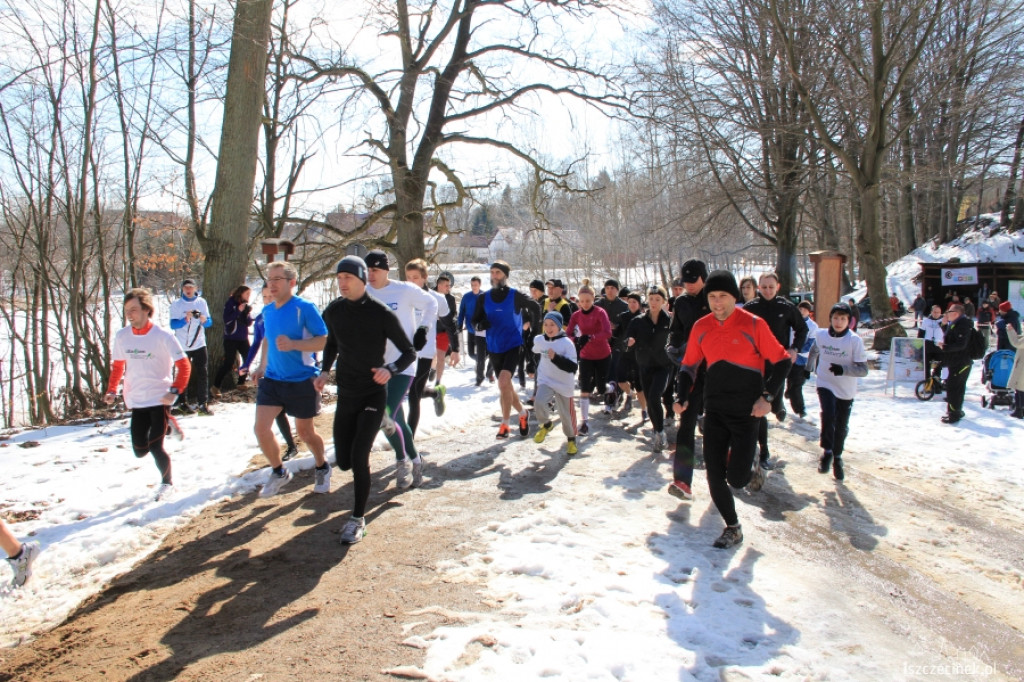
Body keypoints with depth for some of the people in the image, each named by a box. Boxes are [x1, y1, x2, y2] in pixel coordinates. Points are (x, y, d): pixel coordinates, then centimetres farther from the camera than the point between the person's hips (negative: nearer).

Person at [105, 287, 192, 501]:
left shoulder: (163, 336, -13)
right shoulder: (121, 337, 0)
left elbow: (184, 365, -11)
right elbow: (117, 365, 13)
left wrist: (175, 391, -21)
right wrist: (112, 390, 1)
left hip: (160, 399, -5)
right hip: (136, 401, 5)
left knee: (155, 447, -9)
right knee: (140, 450, 7)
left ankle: (167, 482, 18)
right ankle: (167, 425, 36)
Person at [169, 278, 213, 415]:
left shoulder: (202, 302, 6)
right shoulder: (176, 305, -1)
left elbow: (209, 322, 5)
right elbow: (173, 324, -9)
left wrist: (204, 320, -17)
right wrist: (185, 319, -26)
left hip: (199, 344, 2)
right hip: (182, 346, -2)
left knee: (203, 373, -4)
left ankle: (203, 403, -2)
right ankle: (182, 403, 16)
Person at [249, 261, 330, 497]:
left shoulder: (305, 308, -15)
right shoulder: (267, 310, 6)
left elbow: (324, 341, -19)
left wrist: (293, 344, -31)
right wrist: (262, 366, 13)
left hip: (302, 380, -5)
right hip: (272, 379, 5)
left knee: (305, 431, 9)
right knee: (260, 427, -5)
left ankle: (322, 468, 37)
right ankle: (279, 472, 19)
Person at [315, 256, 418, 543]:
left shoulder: (381, 313, -14)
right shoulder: (333, 312, -1)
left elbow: (409, 352, -8)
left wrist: (390, 369, -27)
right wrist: (325, 370, 1)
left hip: (374, 394, -4)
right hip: (345, 394, 4)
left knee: (358, 456, -15)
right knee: (344, 461, 7)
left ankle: (358, 519, -1)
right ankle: (364, 462, 45)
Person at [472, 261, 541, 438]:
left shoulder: (516, 296, -8)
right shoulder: (484, 298, 1)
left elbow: (534, 307, 8)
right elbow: (475, 321, 6)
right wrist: (480, 324, -16)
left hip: (513, 345, -5)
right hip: (494, 348, 5)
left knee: (503, 382, -22)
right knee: (506, 385, 14)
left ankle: (505, 423, -11)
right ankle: (522, 414, 37)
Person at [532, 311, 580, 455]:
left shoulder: (567, 343, -18)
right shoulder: (539, 340, -4)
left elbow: (572, 367, -24)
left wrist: (555, 357, -34)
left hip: (563, 384, -3)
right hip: (545, 380, 3)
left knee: (565, 413, 7)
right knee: (539, 403, -23)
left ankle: (571, 438, 34)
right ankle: (546, 424, 7)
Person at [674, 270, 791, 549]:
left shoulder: (753, 324, -10)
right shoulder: (701, 327, 2)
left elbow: (782, 361, -3)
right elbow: (689, 365, 14)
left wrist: (767, 397, -12)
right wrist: (682, 396, 0)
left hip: (746, 412, -4)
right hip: (714, 411, 4)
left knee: (736, 479, -7)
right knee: (714, 475, 2)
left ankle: (751, 467, 29)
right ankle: (732, 528, 21)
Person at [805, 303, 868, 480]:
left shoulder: (855, 340, -15)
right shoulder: (820, 335, -6)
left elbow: (863, 370, -15)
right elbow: (813, 352, 17)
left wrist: (843, 369, -30)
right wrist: (809, 368, 29)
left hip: (846, 391, 0)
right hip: (825, 385, 0)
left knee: (841, 427, 10)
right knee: (828, 415, -25)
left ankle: (837, 458, 32)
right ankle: (827, 451, -7)